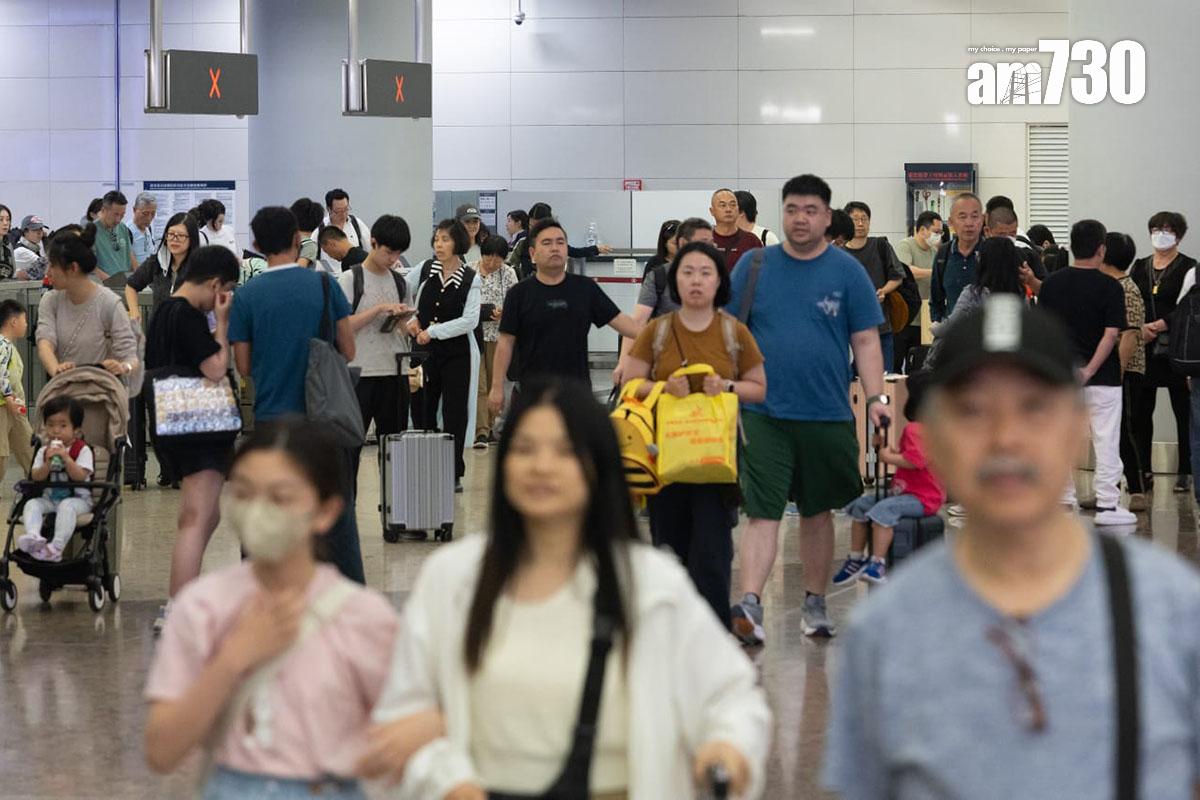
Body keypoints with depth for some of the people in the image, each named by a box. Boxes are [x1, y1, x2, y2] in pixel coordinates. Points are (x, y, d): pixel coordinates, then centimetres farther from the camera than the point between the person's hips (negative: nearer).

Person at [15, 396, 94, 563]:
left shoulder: (83, 450, -5)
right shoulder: (43, 451, 9)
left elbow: (80, 477, -16)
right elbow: (36, 477, 0)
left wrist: (66, 457, -26)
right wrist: (48, 463, -18)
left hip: (77, 498, -5)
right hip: (49, 498, 5)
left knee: (66, 506, -36)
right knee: (31, 504, -21)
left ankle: (57, 547, -44)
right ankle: (33, 537, -45)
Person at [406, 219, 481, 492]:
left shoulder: (470, 279, -7)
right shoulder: (425, 269, 1)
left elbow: (470, 320, -14)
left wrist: (433, 331, -17)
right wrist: (411, 319, 0)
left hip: (457, 353, -3)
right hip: (426, 352, 3)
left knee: (454, 414, -1)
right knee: (421, 409, 6)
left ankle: (453, 472, 8)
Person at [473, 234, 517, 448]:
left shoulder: (508, 273, 3)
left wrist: (503, 311, -16)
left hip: (497, 334, 2)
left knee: (494, 382, 10)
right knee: (478, 382, -8)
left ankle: (489, 426, 23)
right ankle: (481, 431, -11)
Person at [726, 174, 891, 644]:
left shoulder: (847, 271, 2)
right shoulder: (754, 266, 4)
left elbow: (866, 341, 2)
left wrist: (875, 398, -9)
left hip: (828, 415, 1)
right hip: (764, 412, -1)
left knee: (818, 512, 12)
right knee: (763, 511, -10)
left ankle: (815, 603, 25)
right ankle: (750, 604, -18)